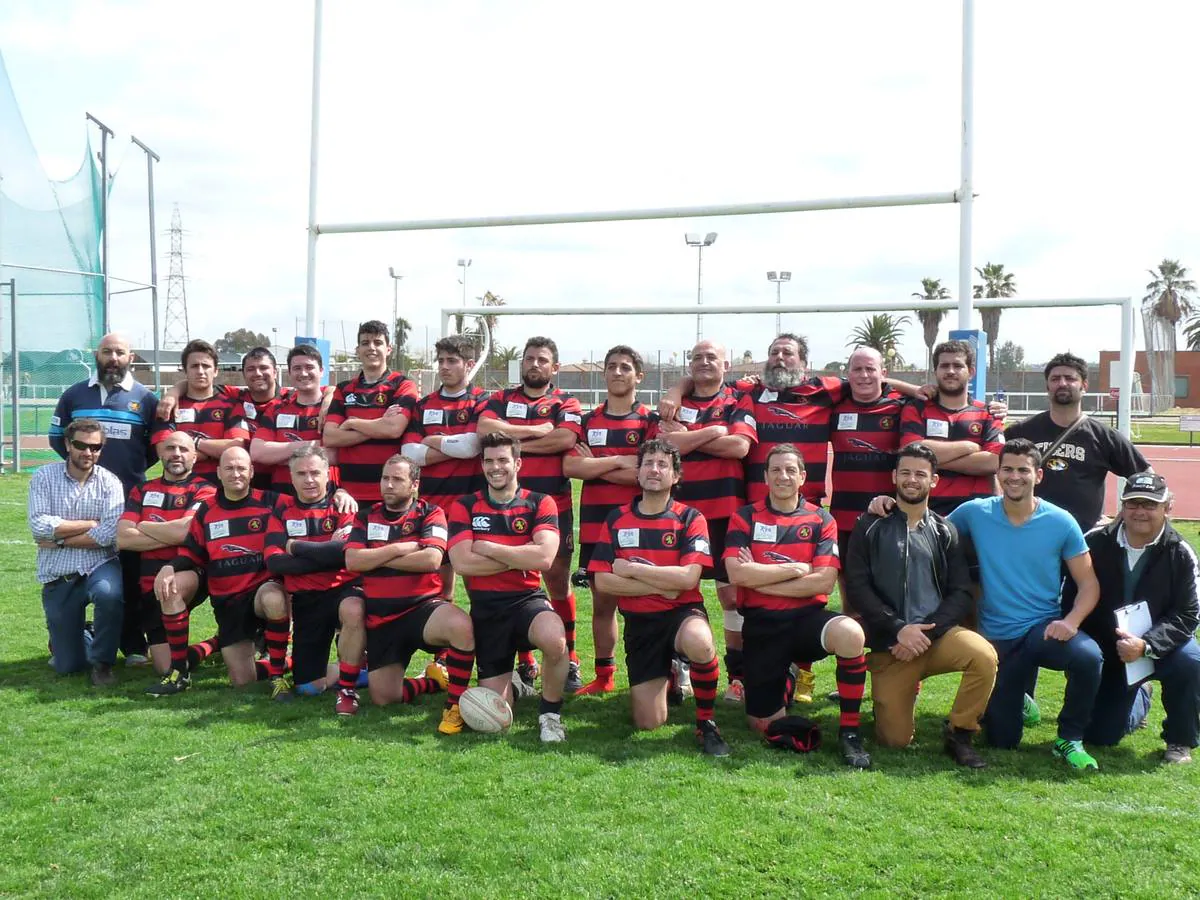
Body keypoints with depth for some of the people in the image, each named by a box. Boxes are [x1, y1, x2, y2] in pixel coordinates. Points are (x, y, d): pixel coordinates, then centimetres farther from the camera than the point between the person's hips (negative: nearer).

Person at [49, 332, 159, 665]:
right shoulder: (74, 394, 8)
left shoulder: (145, 398, 5)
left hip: (130, 499, -1)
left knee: (131, 574, 3)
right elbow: (57, 436, 14)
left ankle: (134, 646, 11)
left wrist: (135, 468, 2)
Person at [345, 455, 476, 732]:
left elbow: (431, 559, -18)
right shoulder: (366, 517, 9)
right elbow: (352, 561, -7)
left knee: (461, 624, -37)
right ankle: (435, 680, 26)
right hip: (380, 618, 4)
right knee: (383, 698, -3)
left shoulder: (429, 513, -1)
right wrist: (399, 549, -12)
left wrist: (377, 559, -9)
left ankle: (454, 704, -19)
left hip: (422, 606, -3)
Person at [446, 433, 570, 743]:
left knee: (554, 638, -38)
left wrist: (486, 547, -11)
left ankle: (550, 711, -9)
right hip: (485, 608, 1)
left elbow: (544, 557, -17)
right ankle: (510, 679, 38)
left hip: (527, 600, -1)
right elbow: (462, 563, -11)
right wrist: (519, 559, -10)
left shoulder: (540, 504, 0)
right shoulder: (465, 506, 3)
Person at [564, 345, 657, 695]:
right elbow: (569, 466, -5)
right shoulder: (587, 420, 10)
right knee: (602, 600, 10)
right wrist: (619, 461, -11)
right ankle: (603, 676, 20)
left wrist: (595, 466, -8)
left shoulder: (650, 420, 1)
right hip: (595, 523, 3)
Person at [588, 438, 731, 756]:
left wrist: (631, 568, -12)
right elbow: (602, 581, -5)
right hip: (639, 622, 3)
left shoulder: (690, 518, -4)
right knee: (649, 724, -3)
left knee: (699, 644, -40)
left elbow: (688, 577, -18)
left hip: (683, 612, -2)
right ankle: (666, 674, 32)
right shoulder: (617, 519, 4)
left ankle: (706, 723, -13)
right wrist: (661, 586, -11)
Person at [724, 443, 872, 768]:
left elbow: (824, 583, -9)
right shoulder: (745, 518, 2)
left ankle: (849, 730, -17)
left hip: (808, 617, 0)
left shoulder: (821, 520, 2)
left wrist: (761, 579, -9)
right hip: (761, 625, 1)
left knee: (850, 633, -36)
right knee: (764, 725, 1)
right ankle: (785, 680, 37)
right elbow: (737, 574, -12)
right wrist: (797, 569, -10)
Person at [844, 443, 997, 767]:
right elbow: (857, 586, -4)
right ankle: (895, 695, 27)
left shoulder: (945, 532, 10)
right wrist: (899, 629, -14)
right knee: (895, 739, -8)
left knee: (984, 656, -30)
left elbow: (961, 593, 2)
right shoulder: (870, 527, 6)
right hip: (888, 643, -1)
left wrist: (926, 631, -13)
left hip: (938, 633, 1)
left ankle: (959, 734, -7)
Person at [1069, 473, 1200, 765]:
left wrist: (1145, 645, -34)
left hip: (1159, 647, -1)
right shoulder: (1096, 543, -11)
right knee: (1099, 735, 0)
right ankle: (1138, 701, 38)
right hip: (1105, 652, 1)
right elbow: (1071, 599, -5)